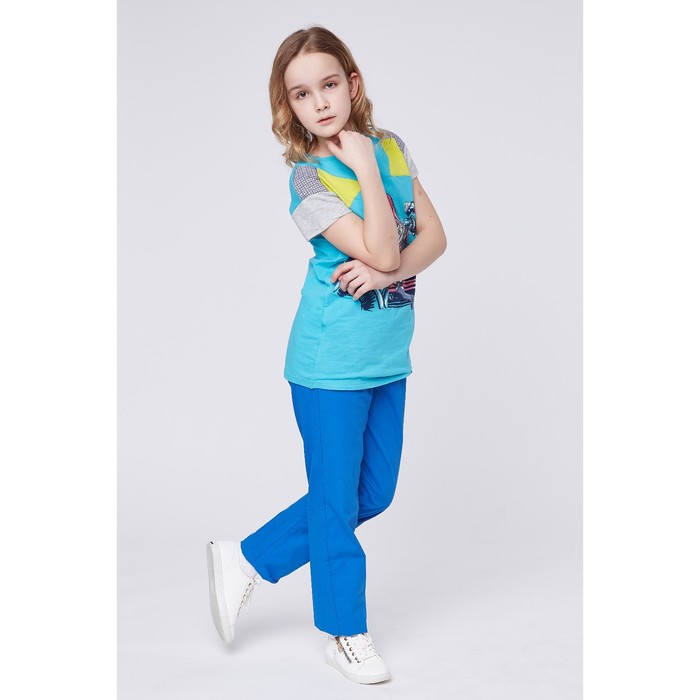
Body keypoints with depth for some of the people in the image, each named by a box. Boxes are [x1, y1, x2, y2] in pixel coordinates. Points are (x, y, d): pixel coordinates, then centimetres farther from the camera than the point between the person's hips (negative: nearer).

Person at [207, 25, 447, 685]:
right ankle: (346, 633, 27)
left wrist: (391, 272, -17)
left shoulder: (391, 146, 4)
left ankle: (248, 558, 31)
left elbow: (434, 236, 1)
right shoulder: (307, 180, -14)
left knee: (373, 495, 16)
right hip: (332, 365, -7)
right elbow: (381, 250, -23)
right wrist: (364, 168, -19)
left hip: (389, 359, 7)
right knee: (336, 500, 6)